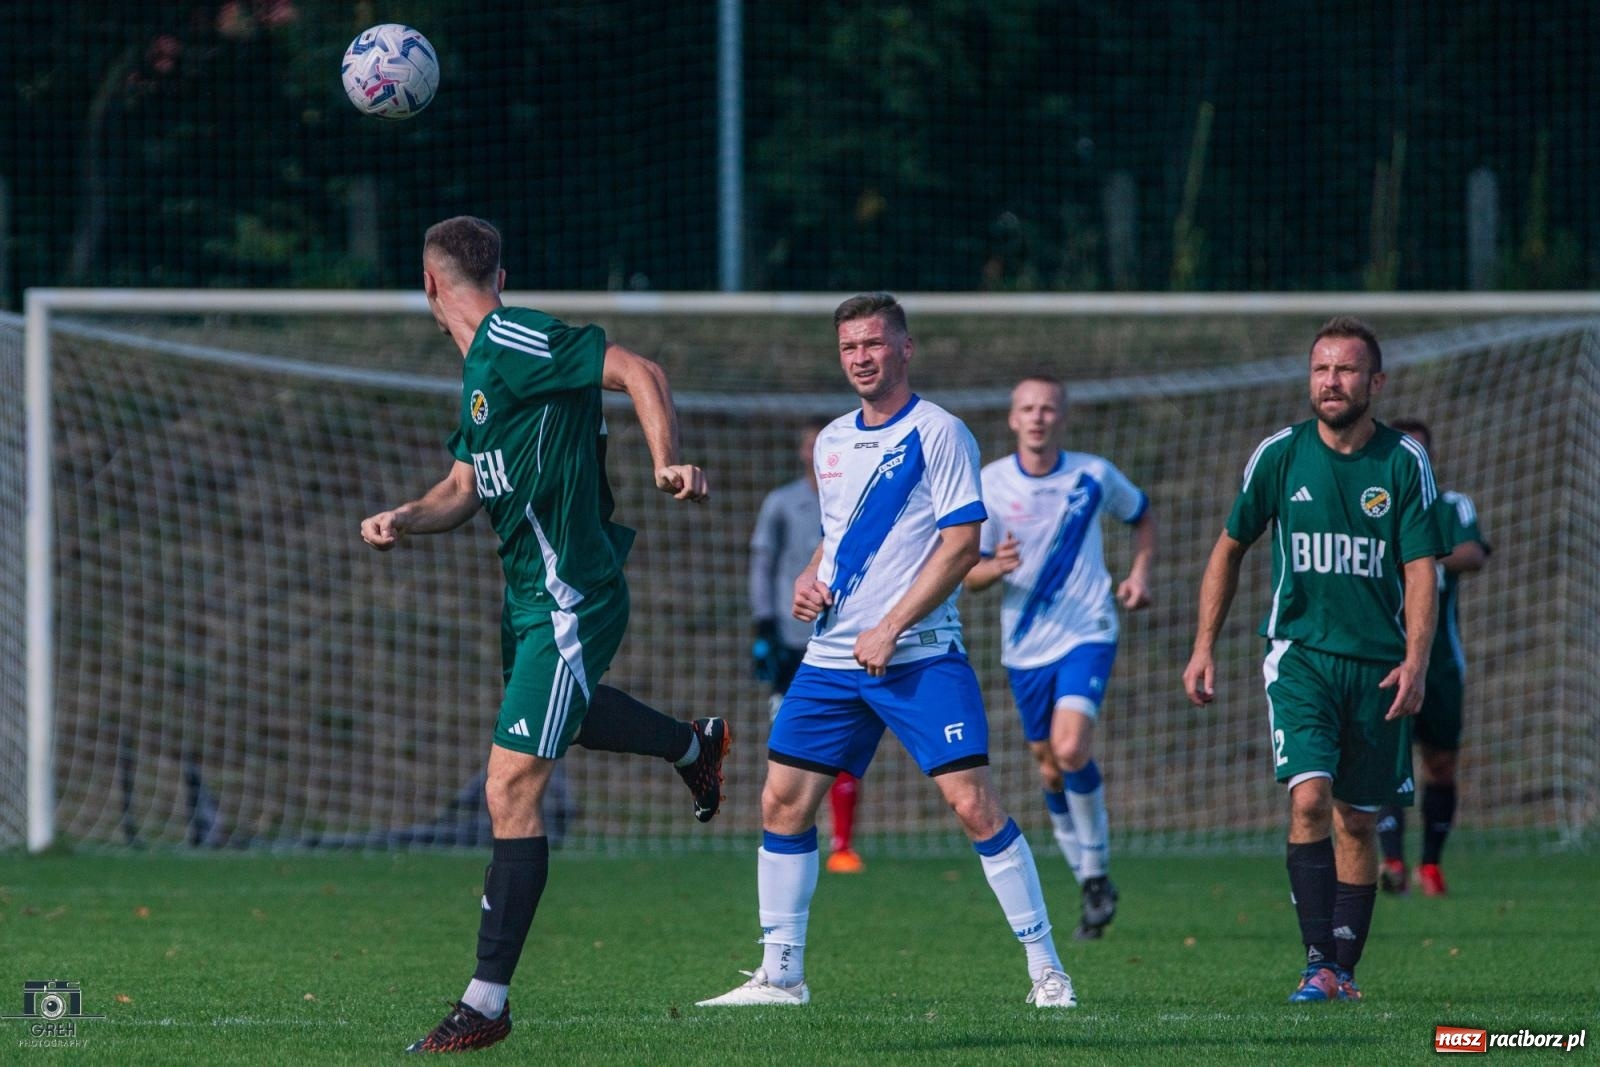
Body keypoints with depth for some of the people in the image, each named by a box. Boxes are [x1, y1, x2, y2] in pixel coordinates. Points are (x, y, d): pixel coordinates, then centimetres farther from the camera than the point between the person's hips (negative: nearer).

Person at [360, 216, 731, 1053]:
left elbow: (638, 373, -23)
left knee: (511, 790, -12)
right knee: (558, 712, 39)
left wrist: (666, 463, -33)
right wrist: (404, 519, -2)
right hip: (529, 597, 10)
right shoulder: (480, 366, 12)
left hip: (567, 604, -10)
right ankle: (694, 746, 62)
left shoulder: (517, 342, -17)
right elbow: (465, 487, 16)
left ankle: (486, 1003, -10)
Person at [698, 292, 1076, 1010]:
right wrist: (809, 579, 5)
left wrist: (890, 628, -16)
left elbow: (961, 545, -12)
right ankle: (780, 976, 12)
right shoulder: (832, 442, 15)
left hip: (920, 656, -7)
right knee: (783, 801, 2)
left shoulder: (937, 433, -6)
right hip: (832, 656, 7)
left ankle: (1046, 970, -6)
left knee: (972, 803, -13)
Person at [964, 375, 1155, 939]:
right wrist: (996, 568, -24)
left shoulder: (1094, 475, -3)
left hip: (1086, 635, -2)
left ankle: (1097, 868, -5)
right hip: (1026, 645, 2)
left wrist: (1139, 573, 0)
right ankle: (1093, 889, 26)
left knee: (1071, 749, -23)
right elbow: (967, 573, -1)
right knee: (1050, 767, 9)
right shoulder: (989, 484, -4)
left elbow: (1142, 517, 17)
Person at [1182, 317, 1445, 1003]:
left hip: (1378, 662, 1)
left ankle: (1344, 971, 16)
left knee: (1358, 819, 6)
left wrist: (1415, 661, -17)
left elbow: (1420, 570, -3)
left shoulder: (1405, 463, -1)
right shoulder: (1279, 456, 1)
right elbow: (1230, 548, 12)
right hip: (1299, 653, -1)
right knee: (1309, 796, -19)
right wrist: (1204, 647, 8)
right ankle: (1318, 964, -21)